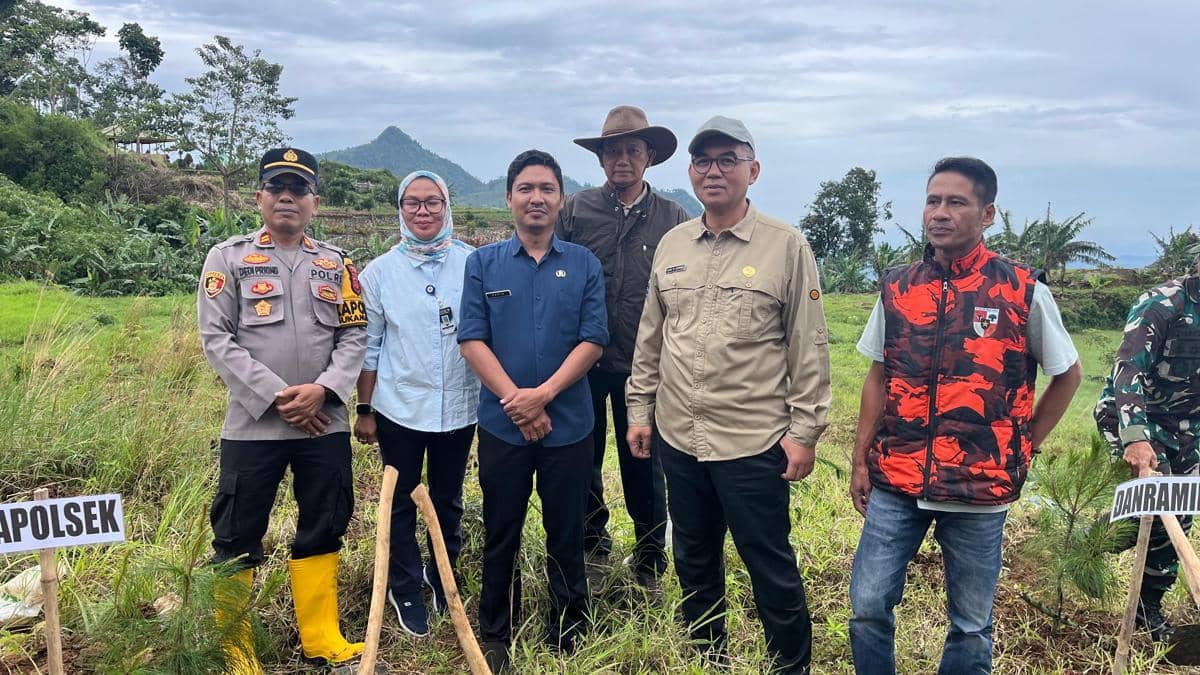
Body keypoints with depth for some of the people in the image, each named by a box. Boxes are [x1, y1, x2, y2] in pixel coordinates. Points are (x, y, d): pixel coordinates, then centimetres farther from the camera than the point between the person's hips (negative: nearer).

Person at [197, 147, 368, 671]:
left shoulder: (338, 265, 9)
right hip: (253, 424, -2)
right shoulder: (228, 257, 2)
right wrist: (276, 395, -14)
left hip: (326, 425, 3)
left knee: (323, 529, 11)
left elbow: (354, 336, 5)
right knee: (238, 535, 5)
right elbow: (217, 339, -6)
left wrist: (323, 389, -13)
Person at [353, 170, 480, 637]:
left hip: (458, 408, 0)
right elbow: (369, 346, 3)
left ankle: (442, 575, 39)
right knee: (401, 503, 12)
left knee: (448, 500, 17)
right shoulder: (379, 272, -1)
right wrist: (365, 410, 3)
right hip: (399, 409, 0)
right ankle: (405, 590, 31)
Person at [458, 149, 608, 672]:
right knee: (501, 535, 12)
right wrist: (516, 402, -13)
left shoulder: (584, 265, 2)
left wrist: (542, 394, -16)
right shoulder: (483, 263, 2)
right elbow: (471, 339, -4)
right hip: (501, 426, 0)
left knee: (566, 534, 10)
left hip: (569, 426, 0)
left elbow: (593, 340, -5)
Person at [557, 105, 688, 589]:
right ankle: (593, 549, 35)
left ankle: (650, 560, 27)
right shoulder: (575, 210, 1)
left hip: (644, 367, -1)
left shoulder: (673, 219, 1)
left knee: (644, 466, 9)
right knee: (583, 462, 14)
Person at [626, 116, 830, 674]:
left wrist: (804, 430, -8)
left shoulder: (787, 246, -6)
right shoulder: (671, 245, 8)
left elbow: (809, 348, -6)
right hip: (678, 438, 5)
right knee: (694, 562, 18)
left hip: (753, 441, -5)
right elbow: (650, 338, 13)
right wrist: (640, 408, 10)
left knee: (771, 568, 6)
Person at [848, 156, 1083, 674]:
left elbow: (1067, 374, 7)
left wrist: (1023, 446, 3)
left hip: (980, 491, -2)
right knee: (868, 607, 4)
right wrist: (860, 460, 8)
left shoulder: (1024, 292, -6)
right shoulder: (897, 288, 2)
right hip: (895, 483, 2)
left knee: (971, 623, 13)